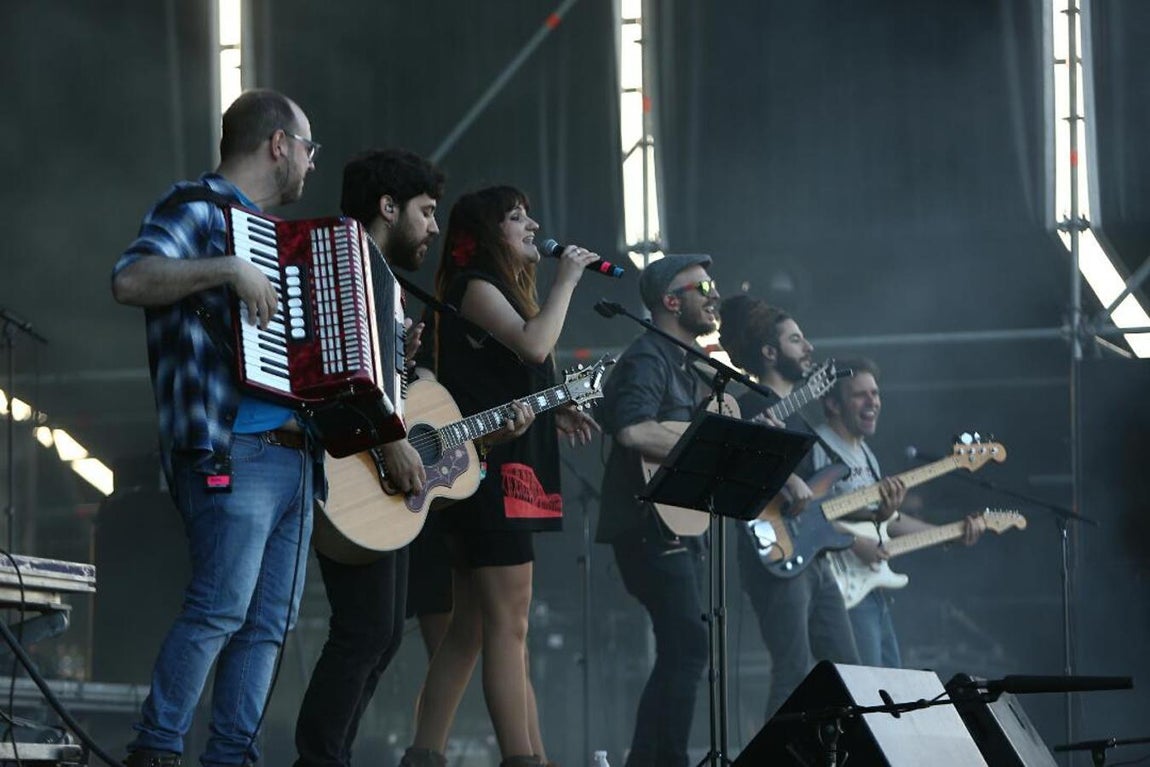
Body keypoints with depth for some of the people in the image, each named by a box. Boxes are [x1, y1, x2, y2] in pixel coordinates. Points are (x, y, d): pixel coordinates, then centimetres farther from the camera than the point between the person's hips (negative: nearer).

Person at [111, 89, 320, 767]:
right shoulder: (198, 208, -2)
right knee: (222, 605, -15)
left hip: (296, 451, 9)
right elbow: (129, 280, -18)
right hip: (232, 449, -9)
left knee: (272, 620, 3)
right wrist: (230, 268, -25)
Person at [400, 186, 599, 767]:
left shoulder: (502, 290, 23)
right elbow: (534, 345, -21)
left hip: (505, 473, 10)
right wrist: (566, 280, -10)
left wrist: (553, 413, 10)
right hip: (490, 472, -10)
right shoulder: (474, 285, -6)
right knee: (508, 626, -13)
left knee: (469, 629, 8)